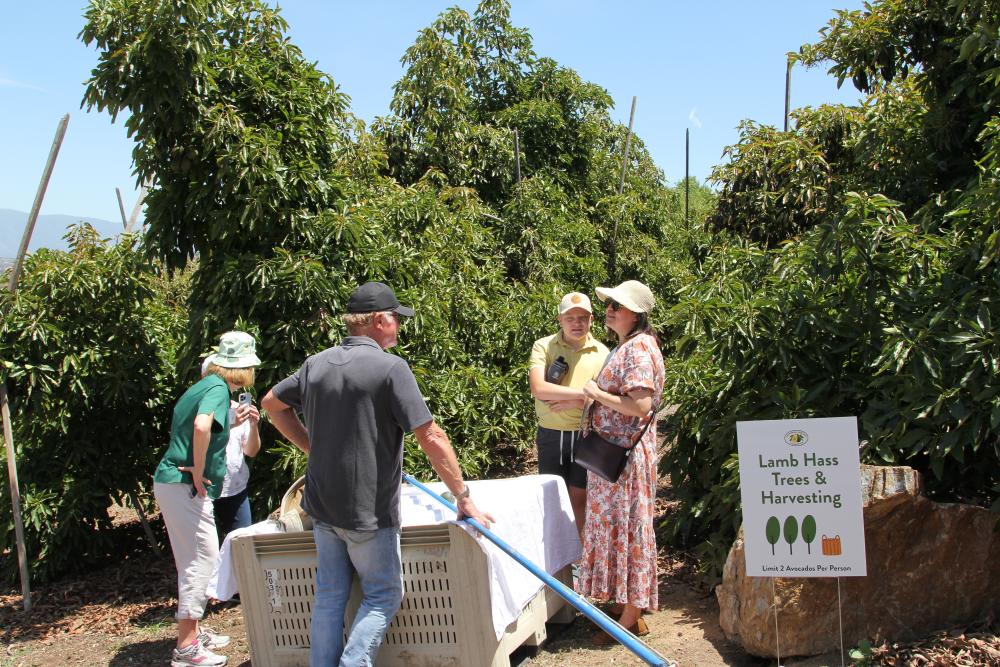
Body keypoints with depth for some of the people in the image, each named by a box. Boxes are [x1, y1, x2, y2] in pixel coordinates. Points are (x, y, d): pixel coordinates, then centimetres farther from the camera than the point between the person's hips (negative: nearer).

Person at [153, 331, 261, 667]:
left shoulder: (205, 385, 16)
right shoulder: (218, 388, -13)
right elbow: (201, 427, -33)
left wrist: (231, 423, 17)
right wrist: (199, 473, -24)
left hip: (174, 484, 10)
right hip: (184, 486, -10)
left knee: (193, 560, 17)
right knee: (202, 558, -6)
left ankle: (193, 631, 28)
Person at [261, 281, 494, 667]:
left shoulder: (317, 363, 4)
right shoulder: (390, 367, -16)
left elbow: (272, 404, 19)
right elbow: (431, 439, -19)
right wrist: (463, 498, -13)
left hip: (323, 506, 6)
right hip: (369, 511, -6)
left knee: (330, 596, 15)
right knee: (383, 596, 9)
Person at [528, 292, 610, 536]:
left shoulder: (601, 353, -1)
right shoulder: (543, 346, -5)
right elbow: (538, 388, -20)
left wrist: (571, 403, -18)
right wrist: (584, 393, -20)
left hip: (586, 435, 0)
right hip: (550, 434, 0)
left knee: (579, 500, 9)